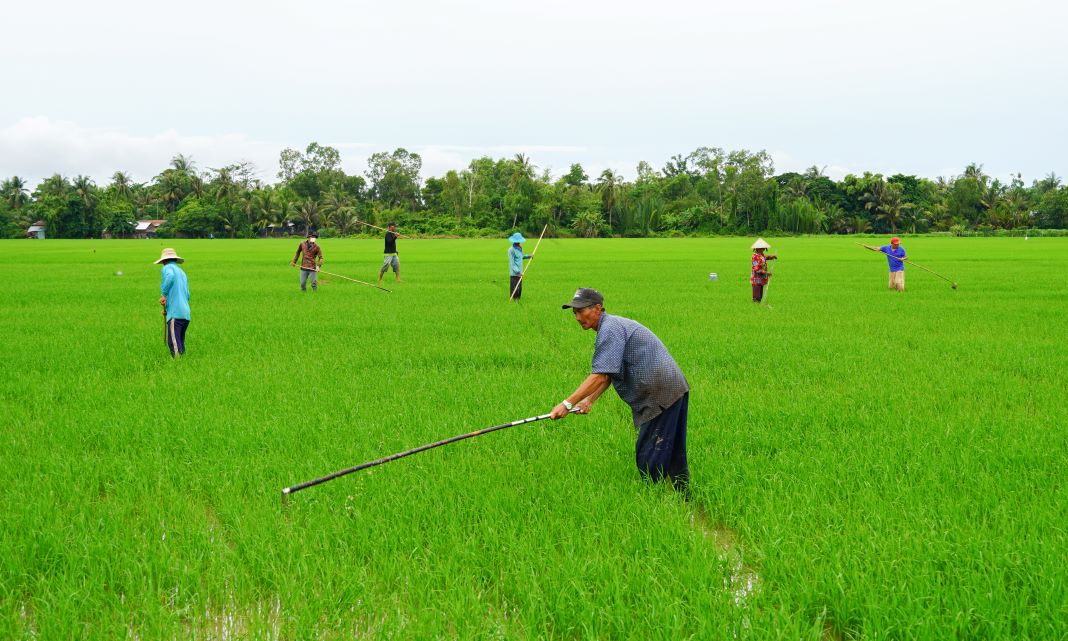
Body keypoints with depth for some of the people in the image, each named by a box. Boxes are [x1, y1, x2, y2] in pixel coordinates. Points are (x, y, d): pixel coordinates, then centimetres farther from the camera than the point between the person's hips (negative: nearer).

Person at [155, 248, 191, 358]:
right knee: (180, 344, 13)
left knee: (174, 343, -12)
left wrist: (163, 294, -16)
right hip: (186, 313, 8)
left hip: (175, 313, -8)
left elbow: (170, 276, -23)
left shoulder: (167, 268, 3)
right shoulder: (182, 272, 26)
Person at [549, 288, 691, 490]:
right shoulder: (614, 325, 19)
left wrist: (567, 404, -22)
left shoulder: (610, 329, -15)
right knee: (674, 456, 16)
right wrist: (589, 400, 10)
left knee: (650, 458, -7)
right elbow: (608, 374, 22)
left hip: (662, 394, -11)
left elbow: (600, 376, -23)